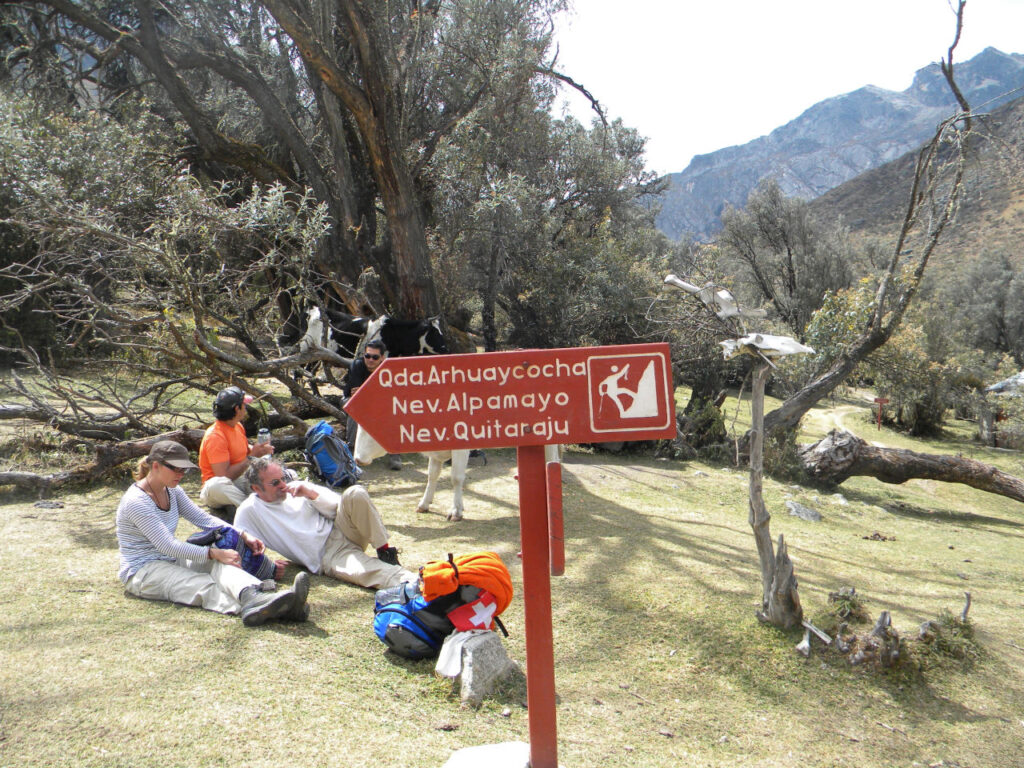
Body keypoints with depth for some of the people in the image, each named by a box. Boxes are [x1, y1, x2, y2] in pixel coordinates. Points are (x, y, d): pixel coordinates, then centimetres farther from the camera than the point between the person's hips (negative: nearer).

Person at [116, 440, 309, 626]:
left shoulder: (171, 491, 8)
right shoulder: (136, 501, -19)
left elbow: (202, 518, 8)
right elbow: (168, 546, -24)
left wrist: (243, 535, -6)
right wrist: (214, 553, -29)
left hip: (171, 561, 7)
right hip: (142, 573, -7)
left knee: (218, 563, -25)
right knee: (204, 585, -33)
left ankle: (253, 597, -57)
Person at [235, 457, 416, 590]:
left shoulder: (298, 489, 14)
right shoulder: (248, 511, 4)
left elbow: (337, 506, 9)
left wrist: (311, 493, -8)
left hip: (339, 531, 4)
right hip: (328, 557, -4)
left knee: (355, 494, -26)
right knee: (364, 571, -37)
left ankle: (385, 552, -19)